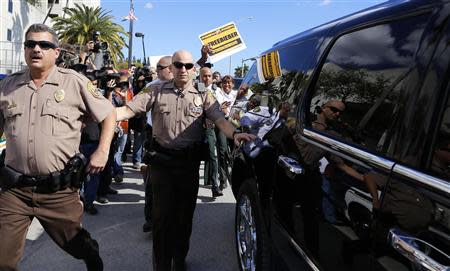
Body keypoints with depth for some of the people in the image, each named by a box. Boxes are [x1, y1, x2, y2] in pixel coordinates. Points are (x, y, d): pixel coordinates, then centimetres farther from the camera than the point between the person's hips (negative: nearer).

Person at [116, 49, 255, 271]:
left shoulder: (202, 95, 4)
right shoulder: (157, 91, 3)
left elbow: (220, 120, -7)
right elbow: (127, 110, -4)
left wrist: (234, 133, -27)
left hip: (189, 161, 1)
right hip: (162, 160, -1)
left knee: (184, 214, 14)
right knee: (162, 214, 4)